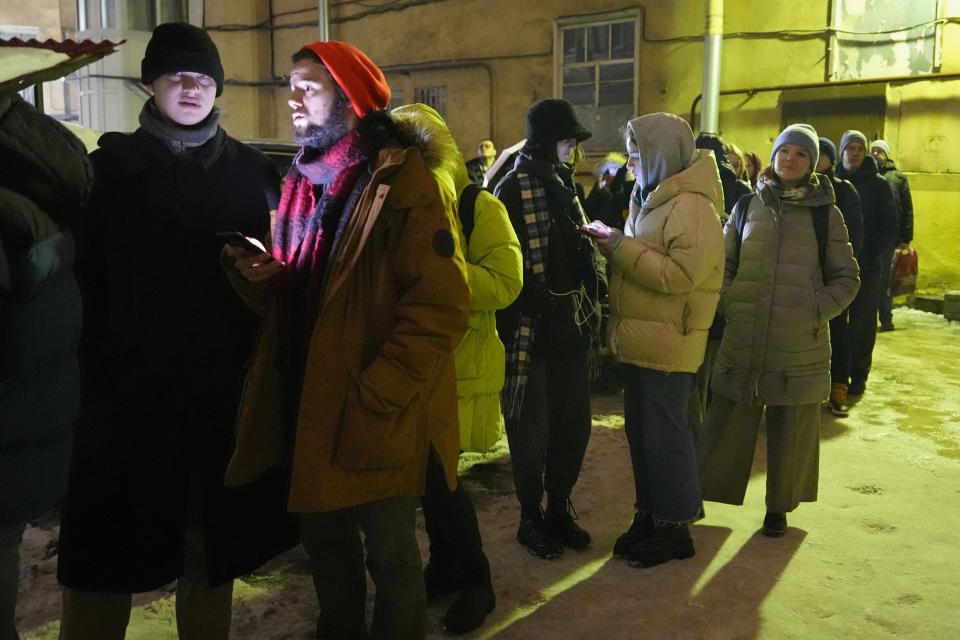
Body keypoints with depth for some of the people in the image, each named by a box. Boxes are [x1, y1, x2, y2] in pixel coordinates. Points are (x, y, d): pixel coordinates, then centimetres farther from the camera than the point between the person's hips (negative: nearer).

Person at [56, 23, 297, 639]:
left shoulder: (253, 170, 7)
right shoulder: (110, 165, 4)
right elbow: (82, 274, 0)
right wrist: (92, 367, -8)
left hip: (228, 384, 1)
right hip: (131, 383, -1)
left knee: (215, 534, 12)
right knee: (109, 545, 4)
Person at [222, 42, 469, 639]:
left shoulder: (403, 181, -11)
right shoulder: (303, 179, 12)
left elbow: (440, 304, -18)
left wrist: (375, 394, -20)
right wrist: (262, 275, -3)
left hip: (377, 413, -7)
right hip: (307, 400, 7)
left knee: (389, 554, 8)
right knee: (325, 541, 21)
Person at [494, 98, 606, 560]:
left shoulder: (564, 186, 16)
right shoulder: (513, 189, -9)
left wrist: (594, 285, 8)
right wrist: (543, 306, -22)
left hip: (571, 330, 7)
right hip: (531, 332, -7)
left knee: (573, 426, 13)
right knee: (532, 431, 4)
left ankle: (559, 509, 29)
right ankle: (530, 519, 21)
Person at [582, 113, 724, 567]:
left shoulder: (690, 205, -15)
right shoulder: (653, 199, 16)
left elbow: (679, 274, -24)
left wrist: (619, 246, -18)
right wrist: (615, 245, 2)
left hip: (667, 344, -9)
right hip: (641, 340, 9)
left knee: (665, 433, 0)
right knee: (641, 430, 15)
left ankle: (675, 526, 15)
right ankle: (650, 515, 28)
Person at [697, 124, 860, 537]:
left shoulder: (826, 214, 4)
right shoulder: (748, 206, 8)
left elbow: (846, 278, 7)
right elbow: (724, 263, 13)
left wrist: (816, 311, -6)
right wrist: (728, 304, -2)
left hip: (800, 344, 0)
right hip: (743, 337, 1)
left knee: (791, 428, 8)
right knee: (727, 422, 3)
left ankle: (780, 506, 25)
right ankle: (699, 492, 17)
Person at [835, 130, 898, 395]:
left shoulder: (878, 184, 2)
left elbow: (890, 228, 0)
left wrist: (873, 250, -15)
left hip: (867, 265, -1)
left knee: (862, 324, 3)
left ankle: (858, 375, 13)